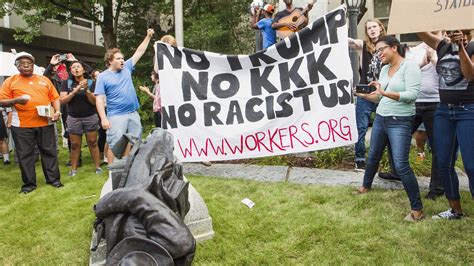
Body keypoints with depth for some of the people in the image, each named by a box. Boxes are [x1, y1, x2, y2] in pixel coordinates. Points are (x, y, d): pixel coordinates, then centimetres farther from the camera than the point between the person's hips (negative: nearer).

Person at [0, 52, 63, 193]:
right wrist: (16, 100, -17)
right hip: (22, 125, -1)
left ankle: (53, 179, 17)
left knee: (49, 151, 6)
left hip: (45, 123, 1)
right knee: (25, 154, 5)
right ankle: (29, 183, 15)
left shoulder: (44, 80, 11)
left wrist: (57, 111, -6)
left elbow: (54, 98, 10)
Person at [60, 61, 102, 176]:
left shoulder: (91, 82, 0)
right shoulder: (67, 83, 1)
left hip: (91, 117, -1)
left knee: (92, 143, 1)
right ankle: (73, 168, 14)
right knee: (75, 145, 5)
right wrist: (75, 90, -19)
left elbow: (94, 101, -6)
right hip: (74, 118, 1)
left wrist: (87, 90, -21)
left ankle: (97, 166, 8)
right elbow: (62, 100, -8)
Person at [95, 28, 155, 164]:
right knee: (114, 146, -3)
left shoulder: (126, 68, 9)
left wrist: (148, 36, 11)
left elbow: (139, 52, 14)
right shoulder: (103, 77, -4)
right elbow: (99, 99, -8)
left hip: (133, 113, 5)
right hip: (116, 116, -5)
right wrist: (103, 118, -17)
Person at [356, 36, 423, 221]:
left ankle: (417, 209, 0)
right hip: (380, 118, 7)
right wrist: (363, 95, -1)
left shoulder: (409, 66, -10)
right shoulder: (385, 69, 11)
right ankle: (366, 186, 44)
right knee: (373, 156, 20)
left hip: (400, 122, -7)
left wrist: (386, 93, -29)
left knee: (401, 165, -11)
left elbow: (412, 94, -20)